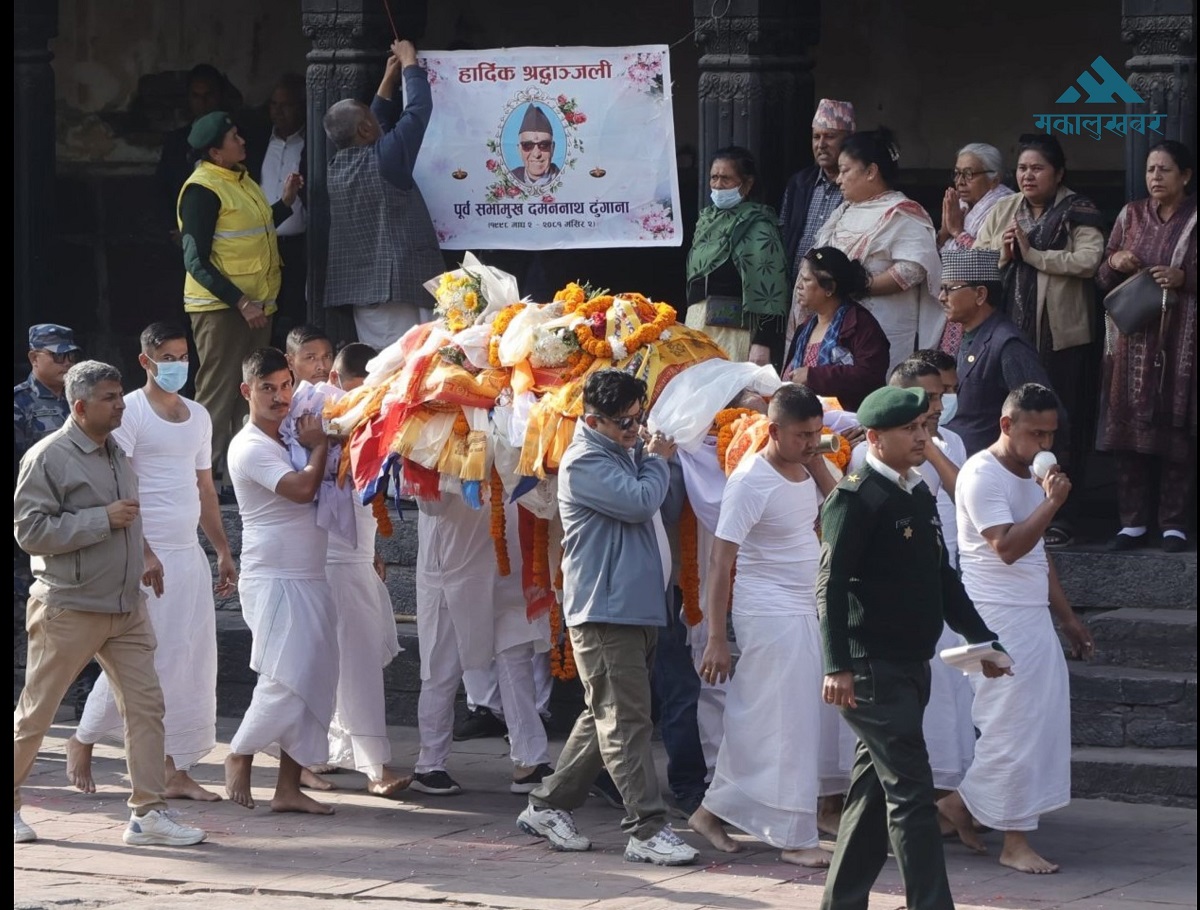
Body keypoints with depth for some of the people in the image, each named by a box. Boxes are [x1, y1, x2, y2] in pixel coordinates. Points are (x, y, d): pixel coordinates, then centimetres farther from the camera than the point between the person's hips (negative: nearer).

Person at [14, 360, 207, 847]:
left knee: (145, 703, -2)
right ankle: (8, 805, 19)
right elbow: (30, 530, -19)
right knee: (35, 714, 4)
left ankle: (148, 812, 0)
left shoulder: (117, 454, 12)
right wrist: (103, 519, -20)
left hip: (126, 608, 7)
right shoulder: (48, 458, -13)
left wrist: (142, 557, 16)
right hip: (68, 609, -7)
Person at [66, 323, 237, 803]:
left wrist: (223, 552, 19)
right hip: (146, 554, -7)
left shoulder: (198, 417, 16)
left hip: (189, 555, 7)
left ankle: (178, 772, 7)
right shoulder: (130, 412, -7)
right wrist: (142, 552, -22)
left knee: (193, 667, 3)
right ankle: (83, 744, 15)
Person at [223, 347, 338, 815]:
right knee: (286, 682, -13)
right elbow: (303, 487, -24)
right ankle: (239, 757, 9)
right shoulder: (250, 448, -13)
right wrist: (319, 446, -8)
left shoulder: (289, 437, 15)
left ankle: (289, 788, 5)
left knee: (314, 685, 3)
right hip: (274, 581, -8)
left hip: (311, 579, 8)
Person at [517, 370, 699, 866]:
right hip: (605, 610, -10)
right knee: (626, 721, -9)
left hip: (634, 606, 10)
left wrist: (652, 455, 9)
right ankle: (647, 829, -10)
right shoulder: (585, 462, -13)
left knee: (605, 717, 14)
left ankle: (547, 806, 23)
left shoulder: (626, 451, 16)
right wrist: (657, 459, -5)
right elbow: (639, 501, -22)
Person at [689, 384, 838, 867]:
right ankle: (794, 837, 0)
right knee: (789, 725, -5)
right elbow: (721, 560, -18)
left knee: (755, 720, 13)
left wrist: (819, 466, -1)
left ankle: (714, 810, 24)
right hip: (770, 614, -8)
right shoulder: (751, 482, -18)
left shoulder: (805, 470, 7)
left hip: (803, 611, 8)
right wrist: (716, 638, -21)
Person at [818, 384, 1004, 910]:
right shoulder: (855, 498, -12)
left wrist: (979, 637, 17)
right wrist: (837, 666, -24)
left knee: (874, 788, 13)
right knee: (910, 790, -11)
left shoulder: (921, 496, 15)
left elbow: (942, 577, 23)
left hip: (911, 666, 9)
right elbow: (832, 585, -17)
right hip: (871, 669, -9)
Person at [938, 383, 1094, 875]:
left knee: (1044, 719, 7)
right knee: (1013, 726, -8)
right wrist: (1052, 503, -22)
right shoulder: (982, 475, -13)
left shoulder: (1031, 476, 17)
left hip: (1033, 614, 9)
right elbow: (1007, 547, -23)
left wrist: (1066, 615, 23)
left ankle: (963, 802, 18)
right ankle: (1015, 841, -1)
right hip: (999, 617, -9)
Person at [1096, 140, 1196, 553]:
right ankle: (1133, 521, 6)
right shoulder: (1131, 215, 11)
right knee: (1130, 427, 0)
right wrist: (1114, 262, -6)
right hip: (1133, 338, 3)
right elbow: (1102, 279, 14)